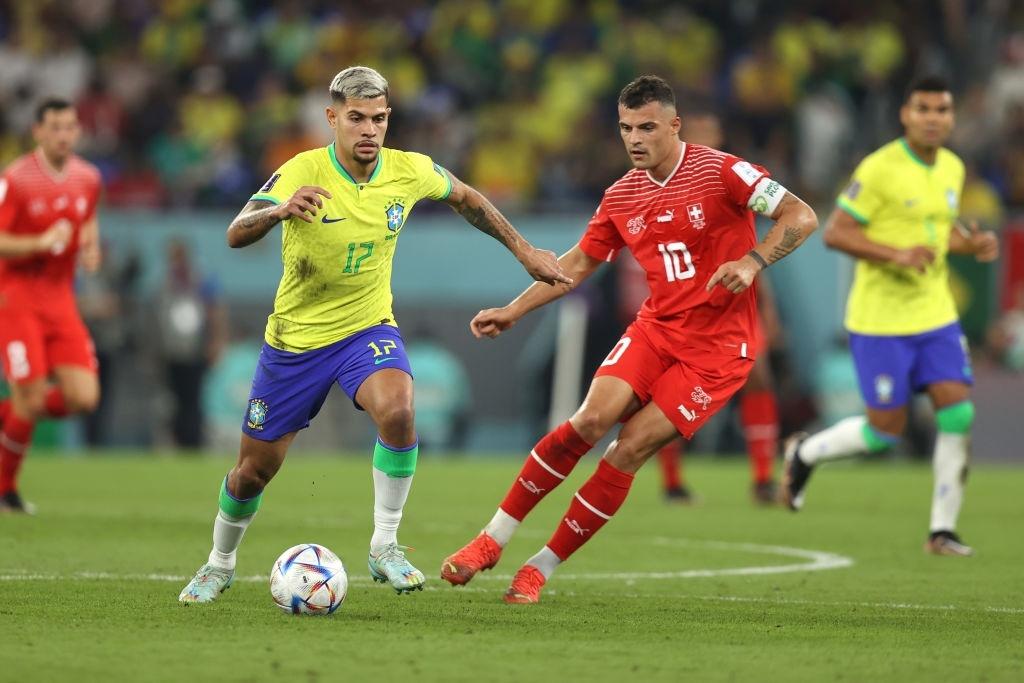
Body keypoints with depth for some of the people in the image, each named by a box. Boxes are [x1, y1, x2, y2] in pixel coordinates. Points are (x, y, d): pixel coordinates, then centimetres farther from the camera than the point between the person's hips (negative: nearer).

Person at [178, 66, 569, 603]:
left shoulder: (410, 172, -11)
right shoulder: (302, 173, -22)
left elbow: (465, 199, 12)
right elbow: (235, 235, -34)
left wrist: (523, 250, 13)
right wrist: (280, 210, -54)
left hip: (367, 329, 1)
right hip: (295, 338, -1)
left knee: (397, 411, -32)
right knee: (254, 471, 8)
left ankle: (384, 548, -17)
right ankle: (219, 566, 37)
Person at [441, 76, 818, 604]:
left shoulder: (720, 172, -11)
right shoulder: (621, 197, 7)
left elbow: (801, 217, -13)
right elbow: (577, 264, 18)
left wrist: (752, 262, -27)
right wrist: (513, 311, 10)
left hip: (718, 346, -4)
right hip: (656, 327, 4)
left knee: (631, 449, -14)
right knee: (593, 417, -19)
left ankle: (543, 567, -4)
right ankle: (493, 540, -11)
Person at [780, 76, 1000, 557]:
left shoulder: (952, 168, 8)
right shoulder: (880, 169, -14)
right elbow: (834, 232, -15)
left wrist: (972, 245, 2)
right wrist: (897, 254, -26)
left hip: (935, 317, 6)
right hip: (880, 319, -6)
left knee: (959, 413, -7)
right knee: (887, 429, -3)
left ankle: (942, 529, 1)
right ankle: (805, 453, 26)